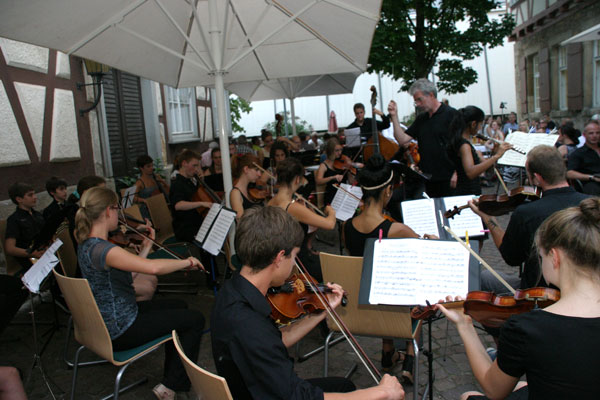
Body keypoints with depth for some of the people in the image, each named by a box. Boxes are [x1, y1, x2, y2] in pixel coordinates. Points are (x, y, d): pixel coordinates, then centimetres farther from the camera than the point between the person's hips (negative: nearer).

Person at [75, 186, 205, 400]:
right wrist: (188, 261, -26)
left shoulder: (87, 244, 3)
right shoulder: (101, 249, -29)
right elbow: (153, 267, -42)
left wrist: (146, 246, 7)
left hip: (107, 323, 10)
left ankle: (172, 373, 33)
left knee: (177, 306, 24)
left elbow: (131, 270, 9)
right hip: (120, 330, -10)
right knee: (195, 320, -1)